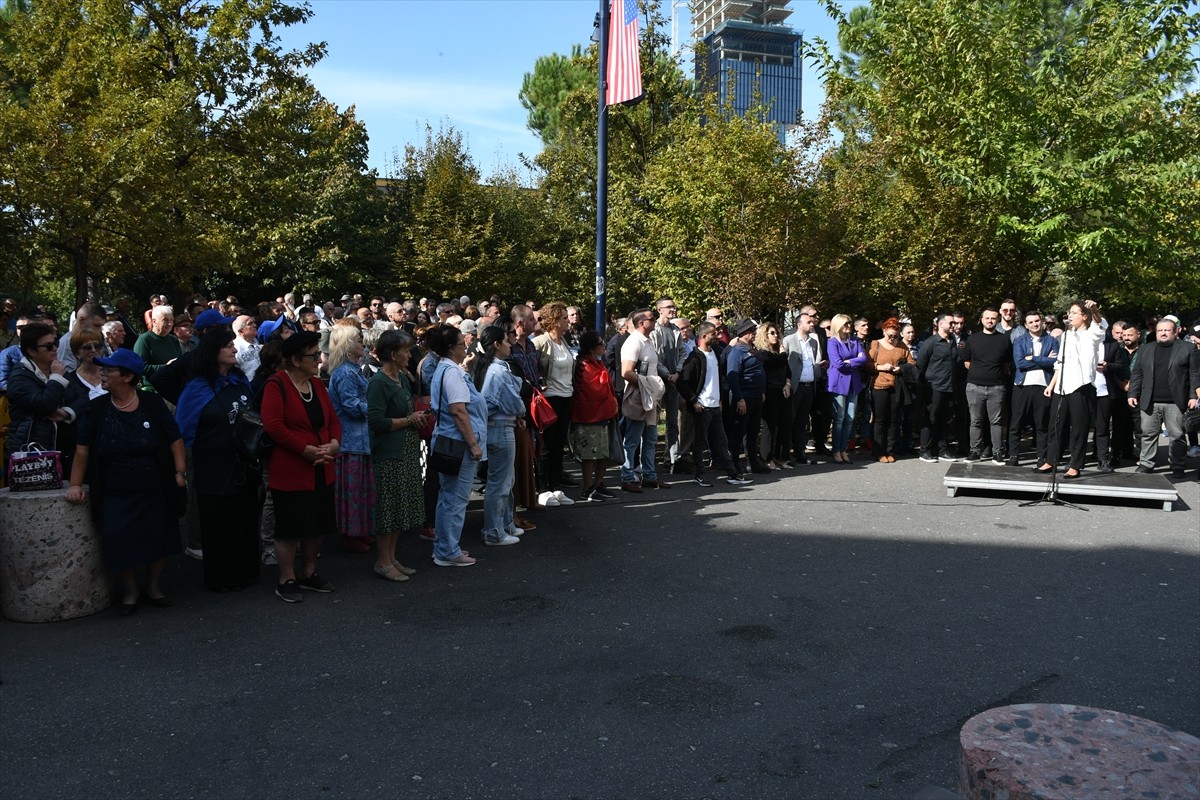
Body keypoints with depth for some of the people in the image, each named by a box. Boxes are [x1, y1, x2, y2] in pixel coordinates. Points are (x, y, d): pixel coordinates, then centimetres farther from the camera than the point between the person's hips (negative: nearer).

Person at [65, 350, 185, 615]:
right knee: (117, 541, -7)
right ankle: (129, 589, 18)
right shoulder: (97, 408, -1)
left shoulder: (152, 403, -4)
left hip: (155, 491, 0)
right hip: (114, 494, 0)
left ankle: (154, 586, 28)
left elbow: (175, 439, -1)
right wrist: (75, 484, -3)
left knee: (158, 538, 6)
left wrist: (179, 472, -9)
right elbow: (83, 448, 1)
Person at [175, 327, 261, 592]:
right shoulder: (197, 389, -8)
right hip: (215, 469, -4)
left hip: (244, 467, 5)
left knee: (246, 519, 12)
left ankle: (246, 571, 26)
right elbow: (183, 430, -4)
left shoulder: (241, 382, 6)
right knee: (220, 525, 5)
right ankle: (221, 578, 18)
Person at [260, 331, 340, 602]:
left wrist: (333, 443, -9)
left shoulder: (317, 384, 10)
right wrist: (307, 450, -21)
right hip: (289, 471, -7)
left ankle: (309, 573, 30)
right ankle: (286, 580, 15)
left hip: (320, 470, 7)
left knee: (317, 524, 14)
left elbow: (332, 420, 11)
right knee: (289, 528, 2)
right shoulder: (277, 385, -13)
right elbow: (273, 426, -22)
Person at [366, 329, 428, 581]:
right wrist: (409, 420, -13)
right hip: (389, 454, -9)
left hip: (407, 451, 9)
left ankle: (392, 557, 24)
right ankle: (382, 562, 10)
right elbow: (376, 421, -22)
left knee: (402, 507, 13)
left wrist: (417, 415, 4)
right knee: (389, 507, -1)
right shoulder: (379, 382, -14)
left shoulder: (402, 377, 12)